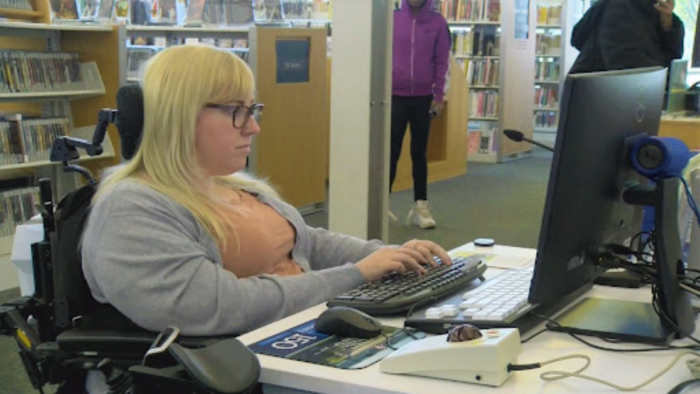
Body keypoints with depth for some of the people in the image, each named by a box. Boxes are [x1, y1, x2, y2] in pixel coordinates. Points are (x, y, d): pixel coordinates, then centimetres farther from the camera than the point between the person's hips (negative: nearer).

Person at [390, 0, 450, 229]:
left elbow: (441, 61, 3)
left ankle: (420, 206, 15)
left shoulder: (438, 22, 1)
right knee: (391, 151, 3)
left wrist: (439, 95, -1)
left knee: (420, 152, 8)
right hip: (394, 96, 0)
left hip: (423, 97, 1)